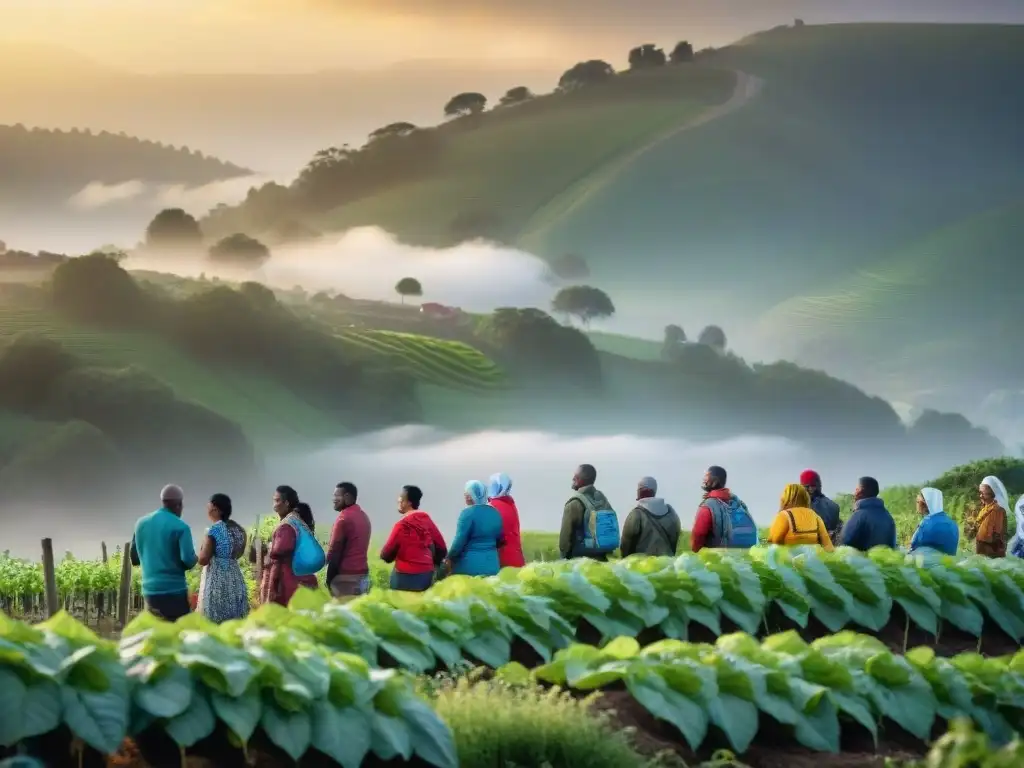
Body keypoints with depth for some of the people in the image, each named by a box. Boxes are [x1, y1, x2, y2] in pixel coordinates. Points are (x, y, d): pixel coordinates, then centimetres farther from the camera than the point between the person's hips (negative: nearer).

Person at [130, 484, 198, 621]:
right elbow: (188, 560, -15)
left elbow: (134, 558, 14)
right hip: (174, 590, -5)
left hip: (149, 590, 6)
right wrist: (195, 559, 6)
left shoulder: (141, 523, 7)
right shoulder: (180, 527, -10)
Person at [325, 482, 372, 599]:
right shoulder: (363, 516, 15)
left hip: (346, 577, -8)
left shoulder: (344, 518, -12)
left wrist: (329, 579, -9)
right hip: (363, 575, 8)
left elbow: (335, 551, -13)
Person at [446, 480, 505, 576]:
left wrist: (449, 559, 0)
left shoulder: (468, 513, -13)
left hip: (469, 566, -6)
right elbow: (500, 540, 16)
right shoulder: (495, 513, 8)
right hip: (491, 565, 6)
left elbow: (460, 541, -12)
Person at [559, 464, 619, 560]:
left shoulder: (574, 504, -12)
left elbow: (565, 535, -10)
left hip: (580, 560, -7)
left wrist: (566, 558, 4)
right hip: (602, 560, 7)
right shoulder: (603, 499, 9)